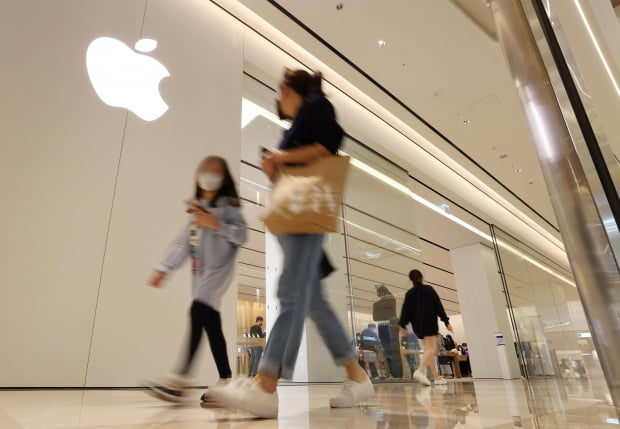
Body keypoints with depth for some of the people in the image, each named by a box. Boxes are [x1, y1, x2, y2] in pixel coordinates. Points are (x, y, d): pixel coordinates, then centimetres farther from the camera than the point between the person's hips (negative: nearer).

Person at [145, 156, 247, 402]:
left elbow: (242, 235, -12)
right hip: (200, 272, 8)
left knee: (197, 313, -23)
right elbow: (183, 242, 18)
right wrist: (164, 269, 14)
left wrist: (216, 224, -20)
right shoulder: (196, 208, 21)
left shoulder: (227, 204, 0)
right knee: (211, 324, 6)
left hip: (219, 269, -7)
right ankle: (225, 381, 15)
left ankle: (179, 380, -24)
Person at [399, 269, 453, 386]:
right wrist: (446, 321, 3)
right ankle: (420, 371, -33)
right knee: (431, 348, -10)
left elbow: (406, 310, 2)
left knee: (428, 349, 14)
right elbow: (438, 306, -1)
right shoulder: (429, 289, 0)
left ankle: (436, 377, 16)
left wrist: (403, 325, 8)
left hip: (417, 325, 4)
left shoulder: (409, 293, 6)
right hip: (430, 322, -4)